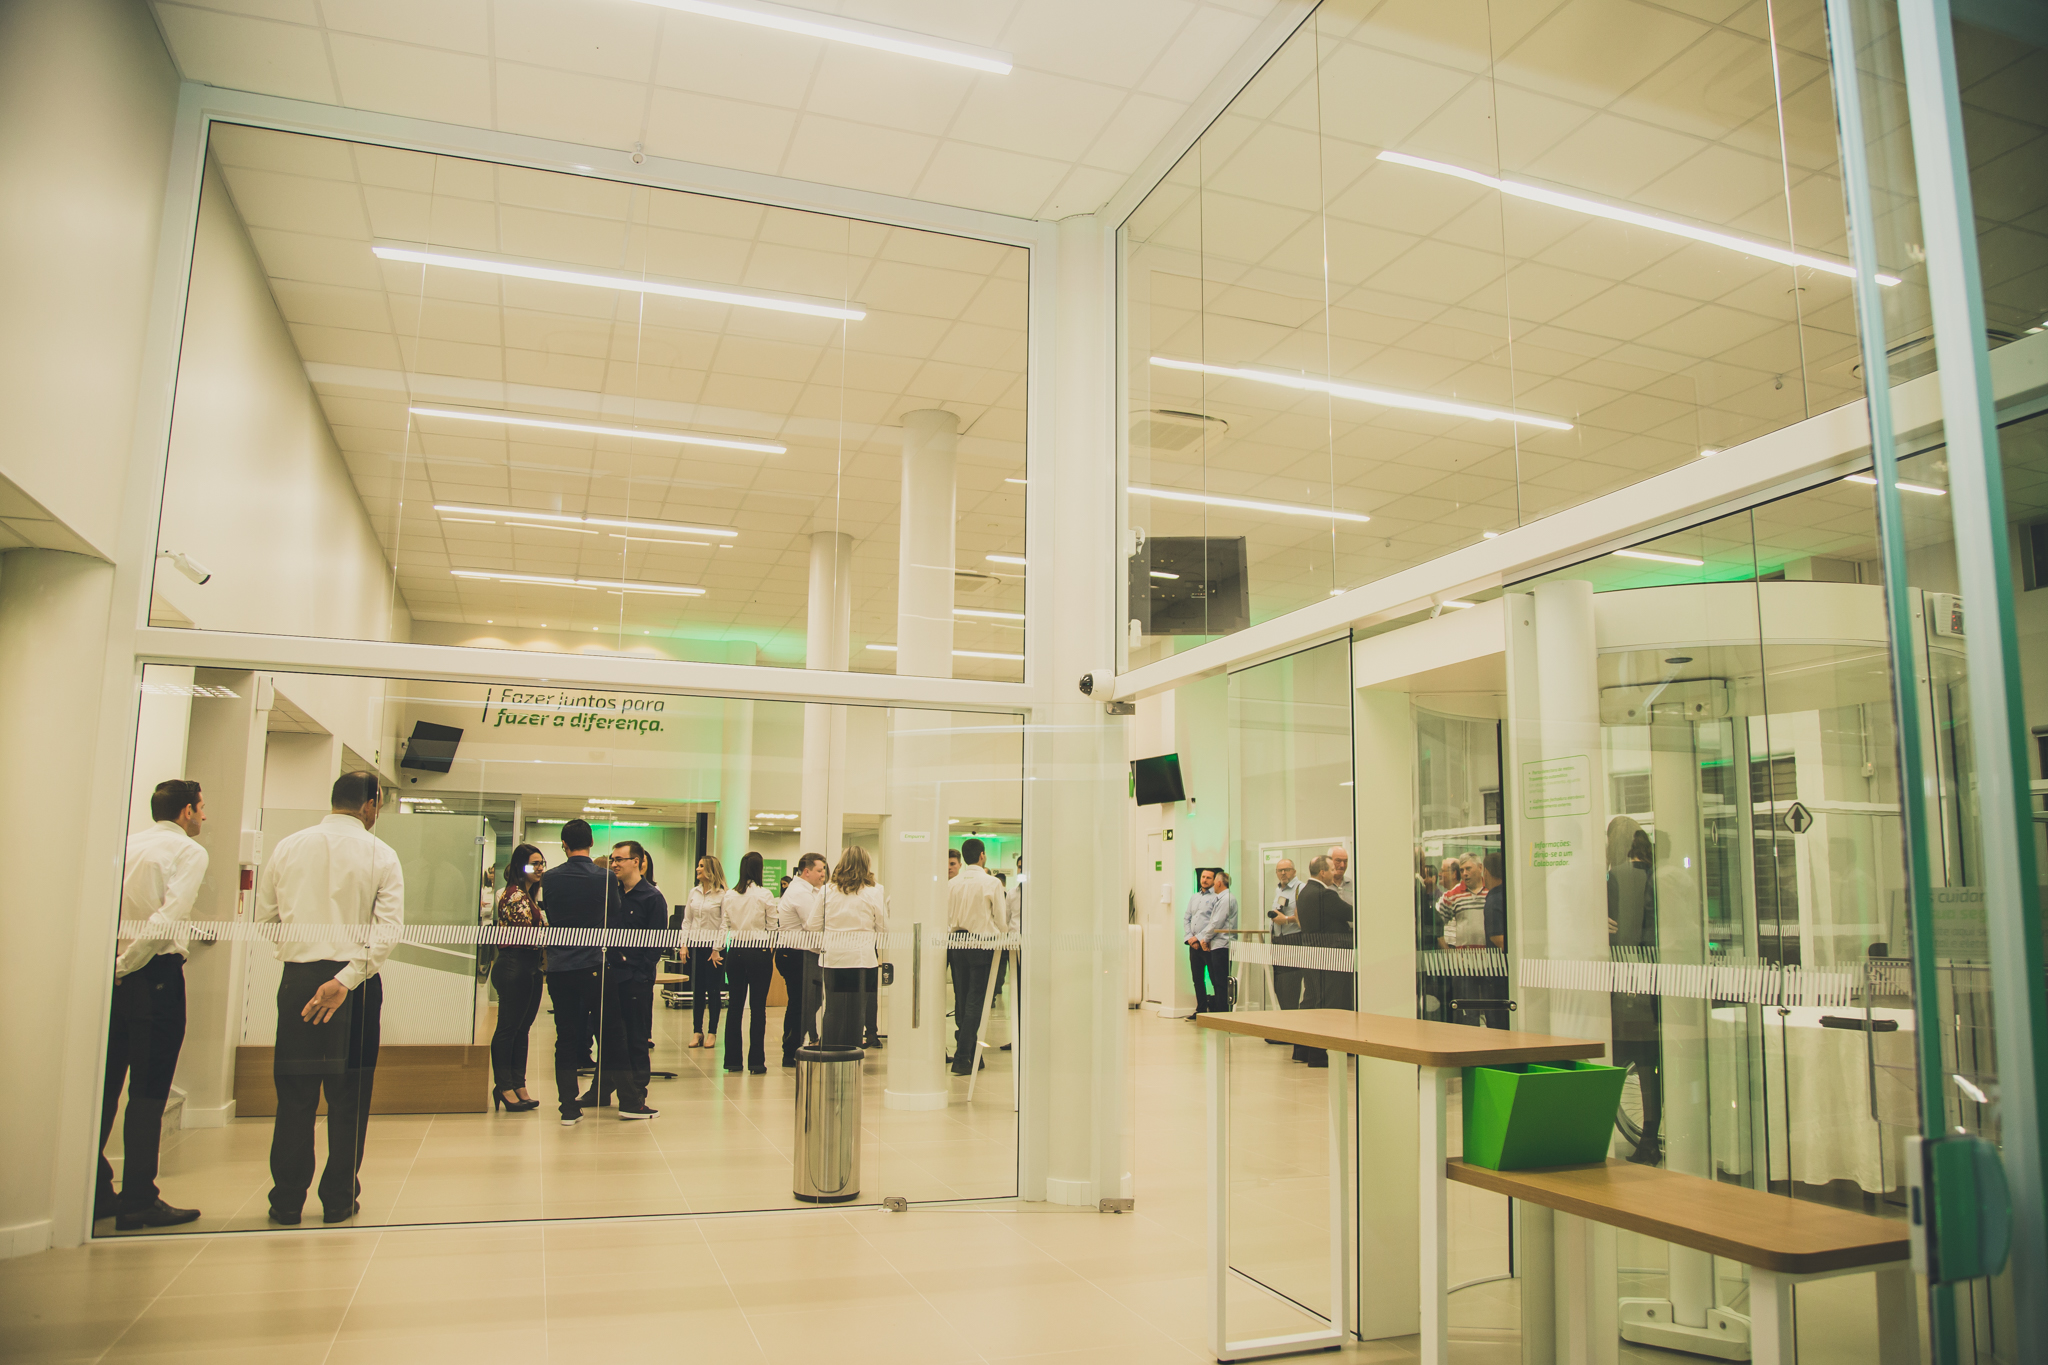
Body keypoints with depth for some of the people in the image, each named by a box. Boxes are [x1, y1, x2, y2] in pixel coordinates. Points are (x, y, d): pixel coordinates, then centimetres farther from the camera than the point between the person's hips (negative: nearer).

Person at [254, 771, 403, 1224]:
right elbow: (389, 929, -14)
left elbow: (263, 918, 10)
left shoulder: (288, 847, 5)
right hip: (356, 982, -2)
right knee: (349, 1095, 8)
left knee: (294, 1093, 11)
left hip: (298, 979, 2)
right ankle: (339, 1199, 15)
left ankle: (287, 1201, 17)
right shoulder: (381, 855, -3)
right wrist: (346, 979, -14)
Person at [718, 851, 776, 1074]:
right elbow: (772, 927, -1)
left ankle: (732, 1060, 13)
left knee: (735, 1005, 10)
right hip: (758, 950, -4)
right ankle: (756, 1061, 1)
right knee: (758, 1007, 0)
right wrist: (771, 949, 14)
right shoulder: (764, 895, -8)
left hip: (734, 951, 4)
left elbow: (724, 925, 8)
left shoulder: (730, 895, 3)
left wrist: (717, 949, 16)